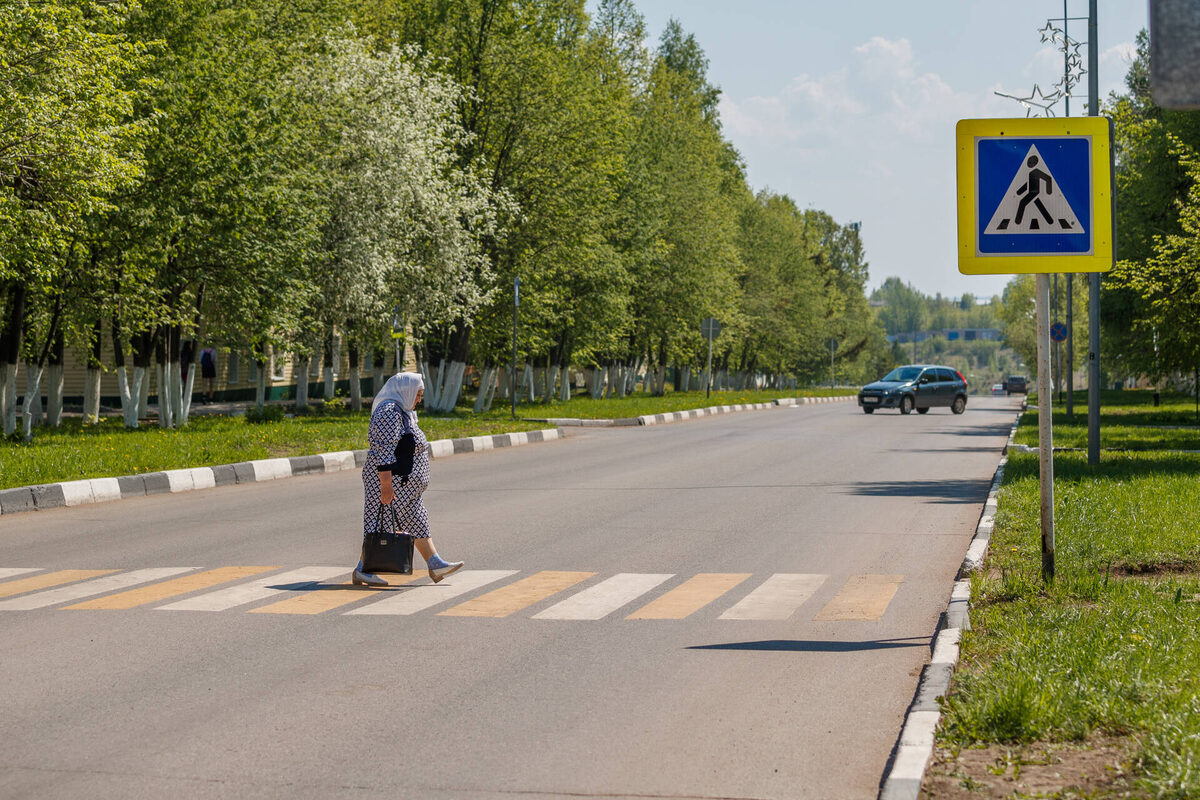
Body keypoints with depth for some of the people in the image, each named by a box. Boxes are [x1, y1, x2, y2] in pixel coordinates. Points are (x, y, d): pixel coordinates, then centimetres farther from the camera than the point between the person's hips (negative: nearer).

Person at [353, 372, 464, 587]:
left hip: (403, 485, 11)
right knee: (381, 525, -7)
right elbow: (383, 452, -24)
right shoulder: (389, 412, -18)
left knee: (417, 522, 11)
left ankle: (435, 565, 14)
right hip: (390, 480, -11)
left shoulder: (401, 411, 16)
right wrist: (386, 487, -27)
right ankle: (362, 570, -3)